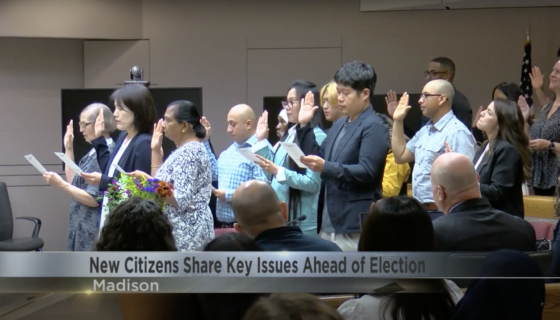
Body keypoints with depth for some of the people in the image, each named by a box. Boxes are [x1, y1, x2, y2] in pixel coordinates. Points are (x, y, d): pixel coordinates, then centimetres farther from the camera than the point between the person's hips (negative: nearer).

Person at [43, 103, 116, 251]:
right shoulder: (95, 152, 13)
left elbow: (94, 200, -20)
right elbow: (74, 183, 14)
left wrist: (60, 184, -18)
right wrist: (68, 149, 13)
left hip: (93, 229, -10)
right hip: (82, 225, 10)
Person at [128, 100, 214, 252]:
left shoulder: (190, 152, -15)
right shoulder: (183, 151, 15)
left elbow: (180, 200, -23)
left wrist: (147, 179, -19)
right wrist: (156, 150, 12)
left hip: (186, 234, -10)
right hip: (176, 232, 10)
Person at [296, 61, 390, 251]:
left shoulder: (373, 127, -10)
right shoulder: (339, 124, 18)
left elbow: (367, 172, -19)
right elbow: (319, 157, 20)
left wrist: (326, 167, -29)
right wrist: (304, 126, 13)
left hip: (354, 225, -9)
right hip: (329, 222, 9)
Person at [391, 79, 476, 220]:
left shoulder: (458, 132, -15)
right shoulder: (425, 130, 15)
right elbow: (400, 156, 21)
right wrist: (397, 121, 17)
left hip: (441, 213, -9)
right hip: (420, 210, 9)